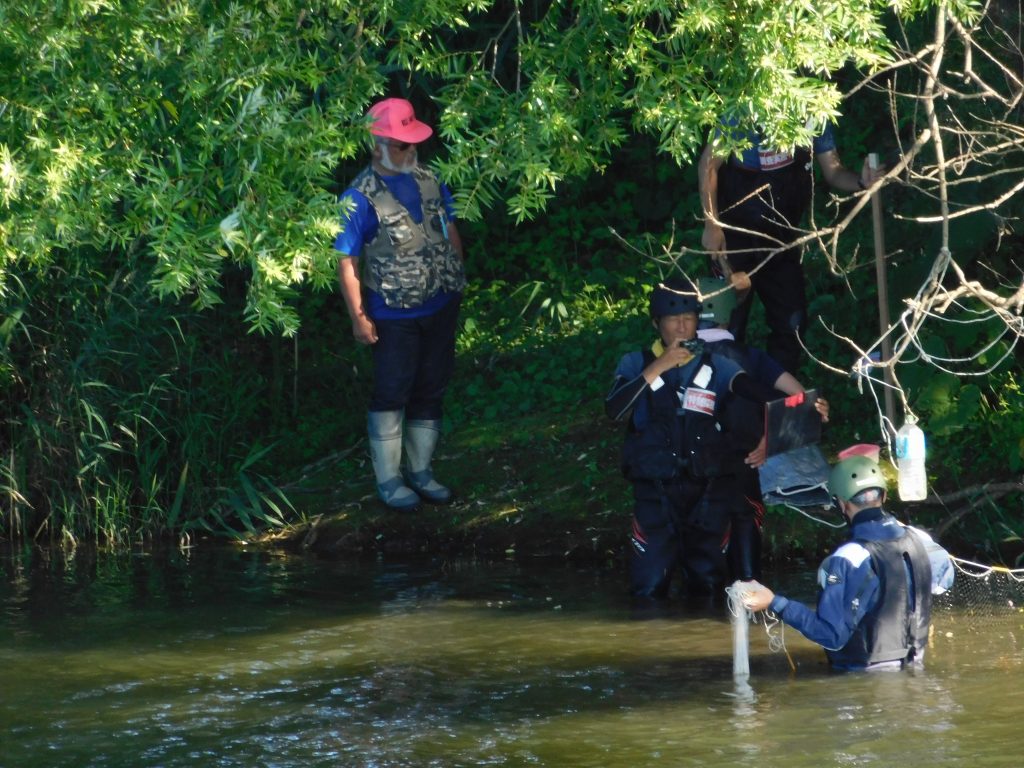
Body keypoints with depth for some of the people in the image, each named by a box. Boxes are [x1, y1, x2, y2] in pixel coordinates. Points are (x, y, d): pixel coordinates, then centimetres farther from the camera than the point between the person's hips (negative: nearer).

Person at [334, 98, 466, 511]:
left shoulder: (428, 181, 1)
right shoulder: (360, 198, -17)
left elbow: (451, 231, 14)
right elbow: (347, 262, -15)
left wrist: (457, 282, 12)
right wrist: (358, 317, -16)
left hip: (440, 308, 6)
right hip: (395, 317, -6)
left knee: (430, 392, 15)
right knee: (391, 396, 4)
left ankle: (420, 470, 28)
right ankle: (388, 480, 15)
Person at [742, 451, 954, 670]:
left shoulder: (846, 561, -24)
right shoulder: (919, 540, -3)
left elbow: (832, 635, -25)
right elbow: (944, 580, 18)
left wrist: (775, 603, -21)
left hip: (864, 675, -7)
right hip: (912, 666, 7)